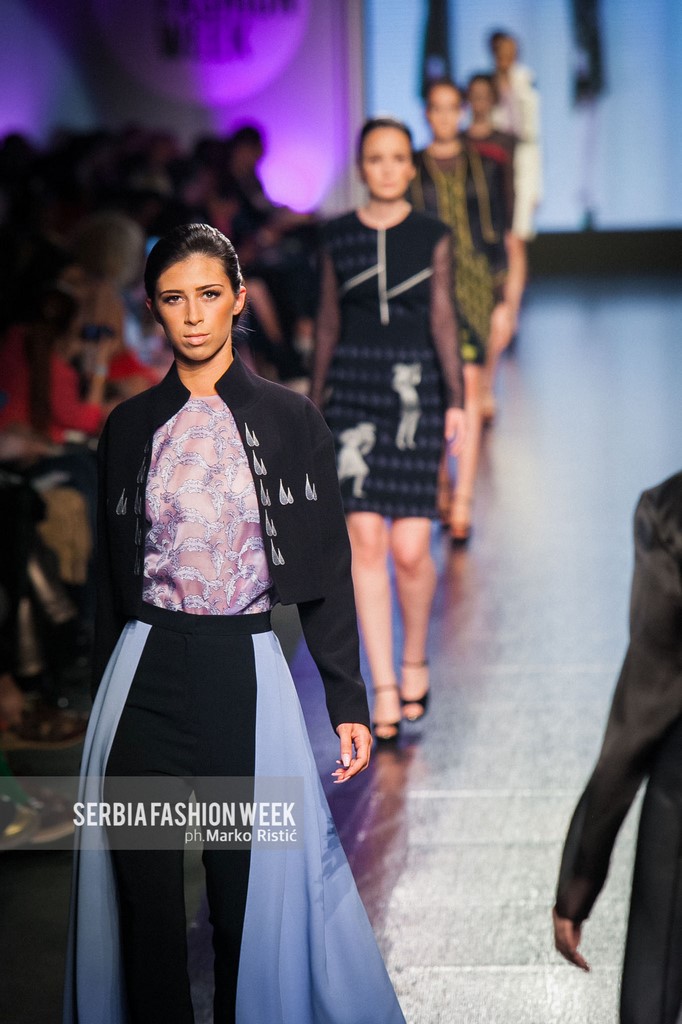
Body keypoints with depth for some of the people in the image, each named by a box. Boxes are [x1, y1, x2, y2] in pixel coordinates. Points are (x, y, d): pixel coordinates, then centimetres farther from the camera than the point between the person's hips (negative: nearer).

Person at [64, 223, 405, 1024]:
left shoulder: (289, 421, 3)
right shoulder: (130, 427, 7)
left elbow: (326, 569, 3)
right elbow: (111, 574, 12)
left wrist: (348, 702, -1)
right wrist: (104, 690, 12)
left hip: (246, 672, -1)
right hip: (144, 673, 1)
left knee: (252, 888, 4)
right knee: (144, 888, 4)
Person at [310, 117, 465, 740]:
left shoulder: (433, 238, 5)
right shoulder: (339, 236, 8)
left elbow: (443, 320, 2)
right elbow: (329, 321, 13)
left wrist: (455, 401, -5)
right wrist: (314, 401, 13)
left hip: (414, 390, -1)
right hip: (354, 389, 1)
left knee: (410, 546, -7)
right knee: (364, 540, -5)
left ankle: (416, 659, 20)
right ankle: (385, 688, 1)